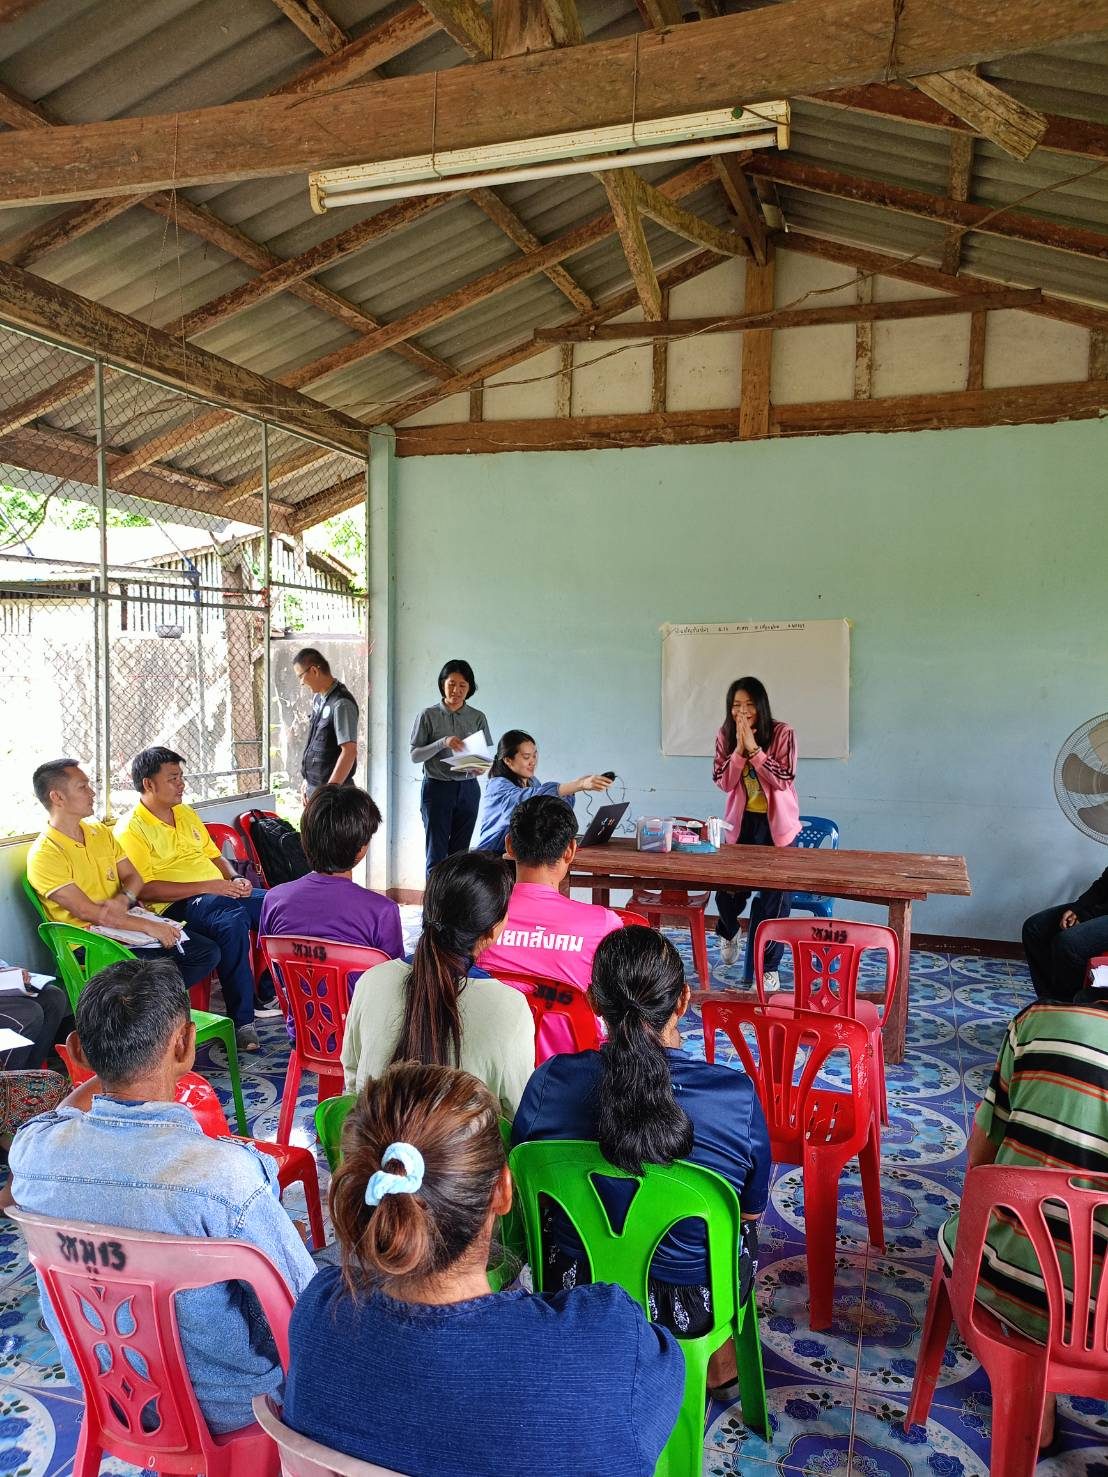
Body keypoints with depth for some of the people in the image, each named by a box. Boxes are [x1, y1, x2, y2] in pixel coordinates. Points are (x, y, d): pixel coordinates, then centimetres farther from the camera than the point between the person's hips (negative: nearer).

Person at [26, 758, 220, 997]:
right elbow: (87, 912, -18)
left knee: (207, 952, -5)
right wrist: (148, 926, -20)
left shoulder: (100, 832, 13)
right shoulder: (44, 855, -13)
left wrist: (123, 899, -12)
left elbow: (133, 876, 13)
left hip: (125, 926, 8)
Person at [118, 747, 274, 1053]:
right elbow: (146, 890, -13)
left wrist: (234, 879, 4)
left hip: (223, 893, 8)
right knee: (232, 920, -38)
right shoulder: (133, 830, -3)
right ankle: (241, 1022, -32)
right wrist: (208, 886, -18)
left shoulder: (187, 814, 22)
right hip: (178, 905, -7)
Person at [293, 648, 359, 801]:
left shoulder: (341, 704, -18)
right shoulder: (318, 698, 10)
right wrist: (308, 781, 17)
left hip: (332, 791, -8)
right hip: (314, 788, 8)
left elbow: (349, 752, -21)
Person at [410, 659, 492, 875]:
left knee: (460, 852, 6)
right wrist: (442, 743, -20)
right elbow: (415, 755, -4)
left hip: (467, 789, 3)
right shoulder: (429, 715, -2)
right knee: (436, 853, -3)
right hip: (436, 787, -2)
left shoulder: (478, 717, 4)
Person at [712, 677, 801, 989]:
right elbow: (723, 782, -7)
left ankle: (768, 968, 7)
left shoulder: (782, 733, -11)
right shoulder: (725, 736, -1)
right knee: (728, 890, 4)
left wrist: (754, 747, -25)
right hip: (740, 822, 3)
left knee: (773, 894, -5)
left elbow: (784, 780, -18)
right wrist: (739, 749, -21)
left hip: (776, 824, -3)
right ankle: (728, 933, 40)